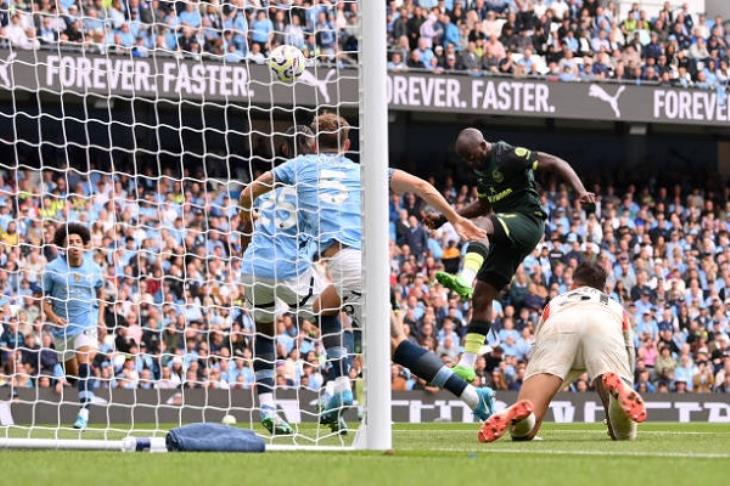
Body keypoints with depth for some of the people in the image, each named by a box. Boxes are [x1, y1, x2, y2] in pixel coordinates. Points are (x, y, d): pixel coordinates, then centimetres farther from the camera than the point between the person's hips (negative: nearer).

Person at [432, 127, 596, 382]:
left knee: (482, 226, -38)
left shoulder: (509, 156, -9)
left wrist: (580, 191, -26)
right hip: (505, 235, 9)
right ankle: (467, 365, 2)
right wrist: (446, 218, 28)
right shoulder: (481, 168, 18)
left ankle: (465, 280, -60)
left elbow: (556, 163, -13)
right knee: (481, 297, 2)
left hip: (527, 222, -9)